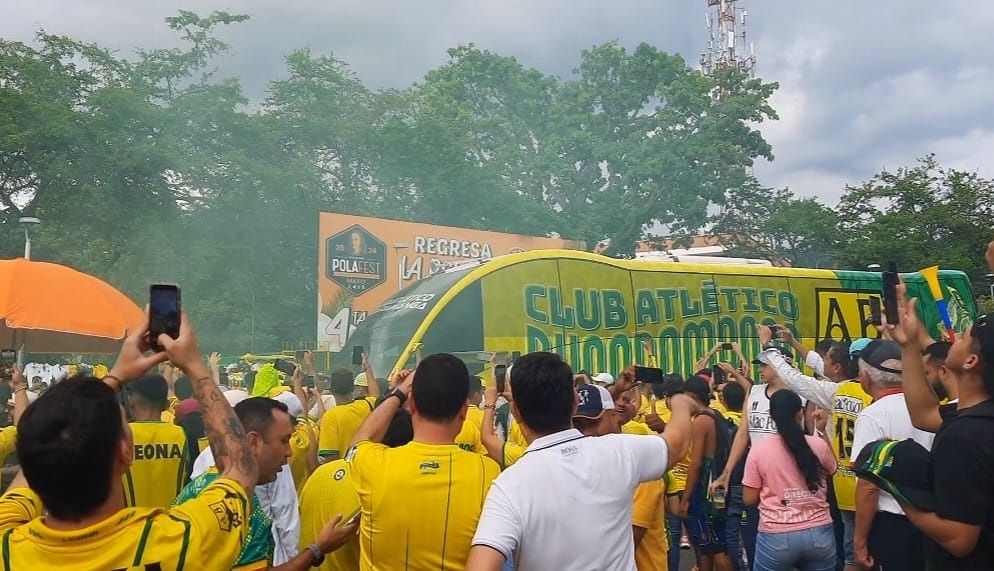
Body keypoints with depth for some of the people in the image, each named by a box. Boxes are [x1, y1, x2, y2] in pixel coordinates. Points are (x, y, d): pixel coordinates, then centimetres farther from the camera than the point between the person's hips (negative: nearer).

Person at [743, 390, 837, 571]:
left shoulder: (759, 449, -8)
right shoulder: (818, 445, -4)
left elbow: (750, 499, -4)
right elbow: (832, 471, 19)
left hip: (776, 537, -2)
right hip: (819, 533, 2)